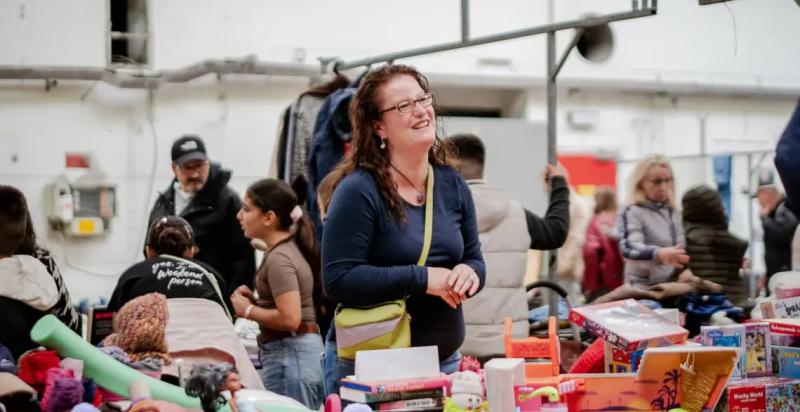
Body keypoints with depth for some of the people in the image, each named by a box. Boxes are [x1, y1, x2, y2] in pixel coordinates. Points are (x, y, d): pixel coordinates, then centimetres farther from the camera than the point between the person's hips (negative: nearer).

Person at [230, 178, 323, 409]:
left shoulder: (279, 258, -15)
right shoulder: (291, 249, 14)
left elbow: (289, 319, -24)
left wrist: (248, 310, -11)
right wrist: (255, 300, 10)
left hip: (288, 355, -10)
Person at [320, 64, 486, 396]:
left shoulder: (452, 185, 6)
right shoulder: (358, 191, -14)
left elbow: (474, 259, 13)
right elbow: (338, 280, -20)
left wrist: (469, 274, -11)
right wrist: (422, 279, -24)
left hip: (444, 361, 6)